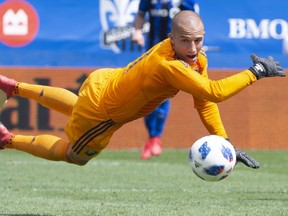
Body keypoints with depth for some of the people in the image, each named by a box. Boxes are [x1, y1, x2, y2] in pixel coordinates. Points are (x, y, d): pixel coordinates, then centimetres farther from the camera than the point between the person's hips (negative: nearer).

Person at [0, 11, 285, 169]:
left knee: (77, 107, 40)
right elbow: (213, 92, -51)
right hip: (99, 113, -8)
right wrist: (255, 72, -44)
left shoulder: (196, 58, -17)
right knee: (74, 155, 17)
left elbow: (204, 102, -8)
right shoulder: (169, 65, -43)